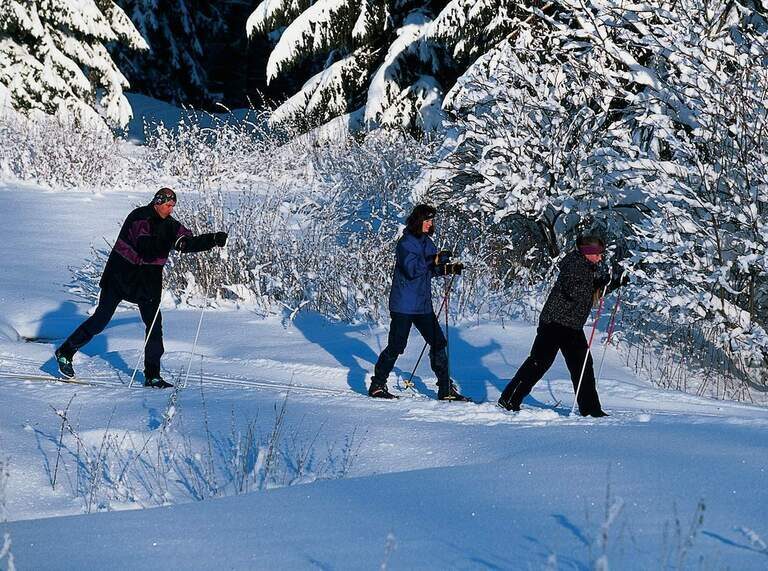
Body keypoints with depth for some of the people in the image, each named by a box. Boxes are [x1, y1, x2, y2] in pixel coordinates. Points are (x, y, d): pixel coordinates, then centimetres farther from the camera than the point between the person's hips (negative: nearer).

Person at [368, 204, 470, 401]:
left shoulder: (427, 242, 12)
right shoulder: (406, 243, -13)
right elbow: (411, 269, -24)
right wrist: (434, 261, -34)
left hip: (423, 305, 8)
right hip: (403, 305, -8)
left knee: (438, 343, 4)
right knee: (396, 346, -2)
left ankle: (446, 389, 9)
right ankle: (377, 386, 12)